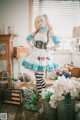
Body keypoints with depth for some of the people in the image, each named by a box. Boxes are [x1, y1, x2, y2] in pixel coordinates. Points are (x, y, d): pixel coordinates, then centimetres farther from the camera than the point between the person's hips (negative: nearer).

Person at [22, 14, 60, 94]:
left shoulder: (49, 32, -8)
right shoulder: (36, 32, 5)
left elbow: (57, 44, -8)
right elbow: (28, 39, 22)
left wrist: (49, 48, -8)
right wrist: (31, 46, 9)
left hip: (43, 55, -4)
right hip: (35, 54, 5)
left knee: (39, 76, -1)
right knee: (37, 75, 10)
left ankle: (40, 93, 13)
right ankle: (44, 88, 27)